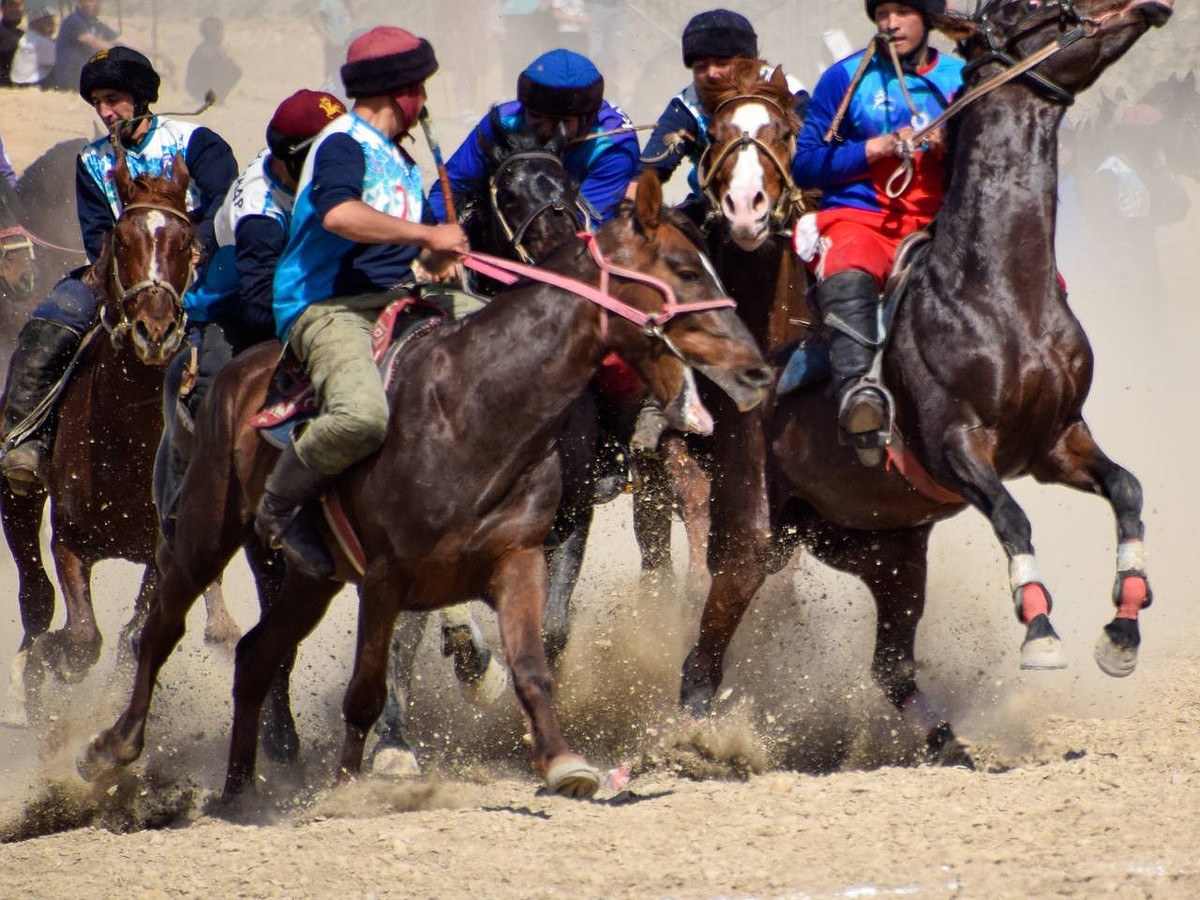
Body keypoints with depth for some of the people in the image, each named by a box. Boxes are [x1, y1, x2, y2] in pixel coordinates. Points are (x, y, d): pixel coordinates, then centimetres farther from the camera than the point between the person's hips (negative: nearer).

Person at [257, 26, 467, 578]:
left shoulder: (398, 160, 23)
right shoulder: (344, 144, -8)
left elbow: (413, 253, 32)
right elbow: (339, 213, -29)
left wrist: (441, 252, 10)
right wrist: (427, 234, -26)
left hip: (391, 304, 10)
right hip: (327, 308, -10)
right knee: (362, 413, -36)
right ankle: (280, 509, -13)